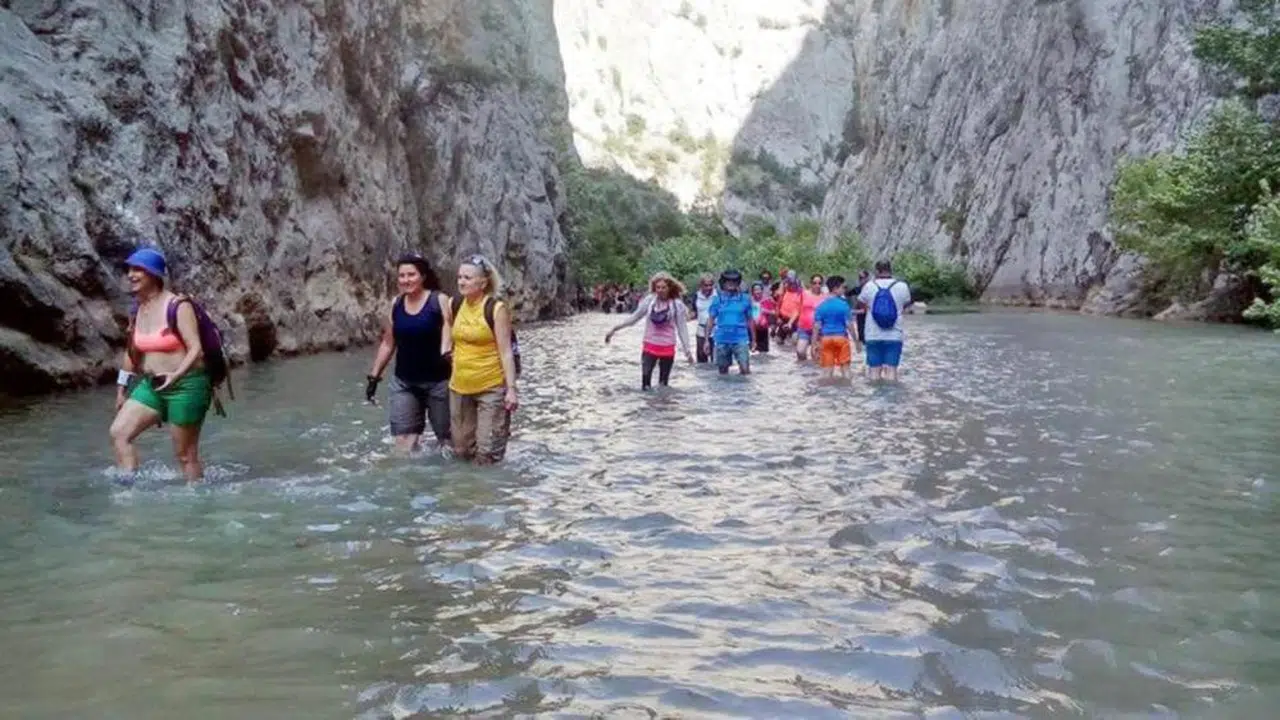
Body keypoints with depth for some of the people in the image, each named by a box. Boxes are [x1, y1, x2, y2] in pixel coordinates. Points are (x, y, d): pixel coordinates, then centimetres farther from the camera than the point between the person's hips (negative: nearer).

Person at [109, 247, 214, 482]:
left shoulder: (178, 306, -13)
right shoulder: (138, 309, 8)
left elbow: (196, 349, -20)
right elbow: (132, 351, 18)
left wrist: (176, 375, -36)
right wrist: (122, 389, 20)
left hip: (185, 386, -7)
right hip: (151, 385, 7)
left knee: (185, 454, 1)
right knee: (118, 433, -6)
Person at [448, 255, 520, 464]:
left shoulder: (497, 309, -12)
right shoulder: (455, 306, 3)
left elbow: (505, 351, -13)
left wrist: (511, 388, -16)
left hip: (491, 388, -6)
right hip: (459, 387, 6)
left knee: (487, 454, -5)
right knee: (462, 450, 13)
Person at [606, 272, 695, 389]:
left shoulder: (677, 304, -7)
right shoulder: (649, 300, -3)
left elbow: (682, 328, -3)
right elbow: (634, 318, 5)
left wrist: (687, 351, -4)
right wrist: (614, 329, 3)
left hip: (667, 348, -1)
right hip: (650, 346, 1)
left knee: (663, 384, 7)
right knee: (645, 382, -4)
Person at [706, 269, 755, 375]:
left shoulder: (745, 298, 2)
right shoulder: (717, 299, 3)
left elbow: (749, 320, 10)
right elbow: (711, 320, 7)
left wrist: (753, 339, 12)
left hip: (741, 339, -1)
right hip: (722, 339, 1)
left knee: (745, 369, -13)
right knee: (723, 371, 10)